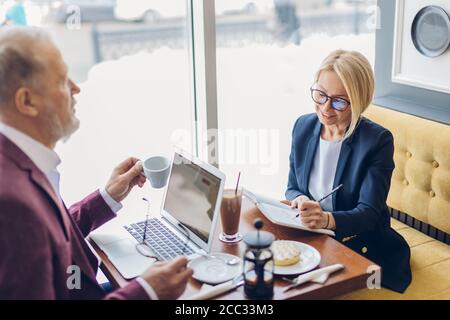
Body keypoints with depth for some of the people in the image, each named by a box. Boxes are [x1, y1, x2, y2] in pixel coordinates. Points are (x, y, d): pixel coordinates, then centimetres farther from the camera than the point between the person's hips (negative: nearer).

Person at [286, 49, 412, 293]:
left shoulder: (378, 140, -14)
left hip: (363, 248, -4)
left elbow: (369, 213, -19)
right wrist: (300, 200, -16)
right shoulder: (303, 126, 1)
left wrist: (327, 219, -40)